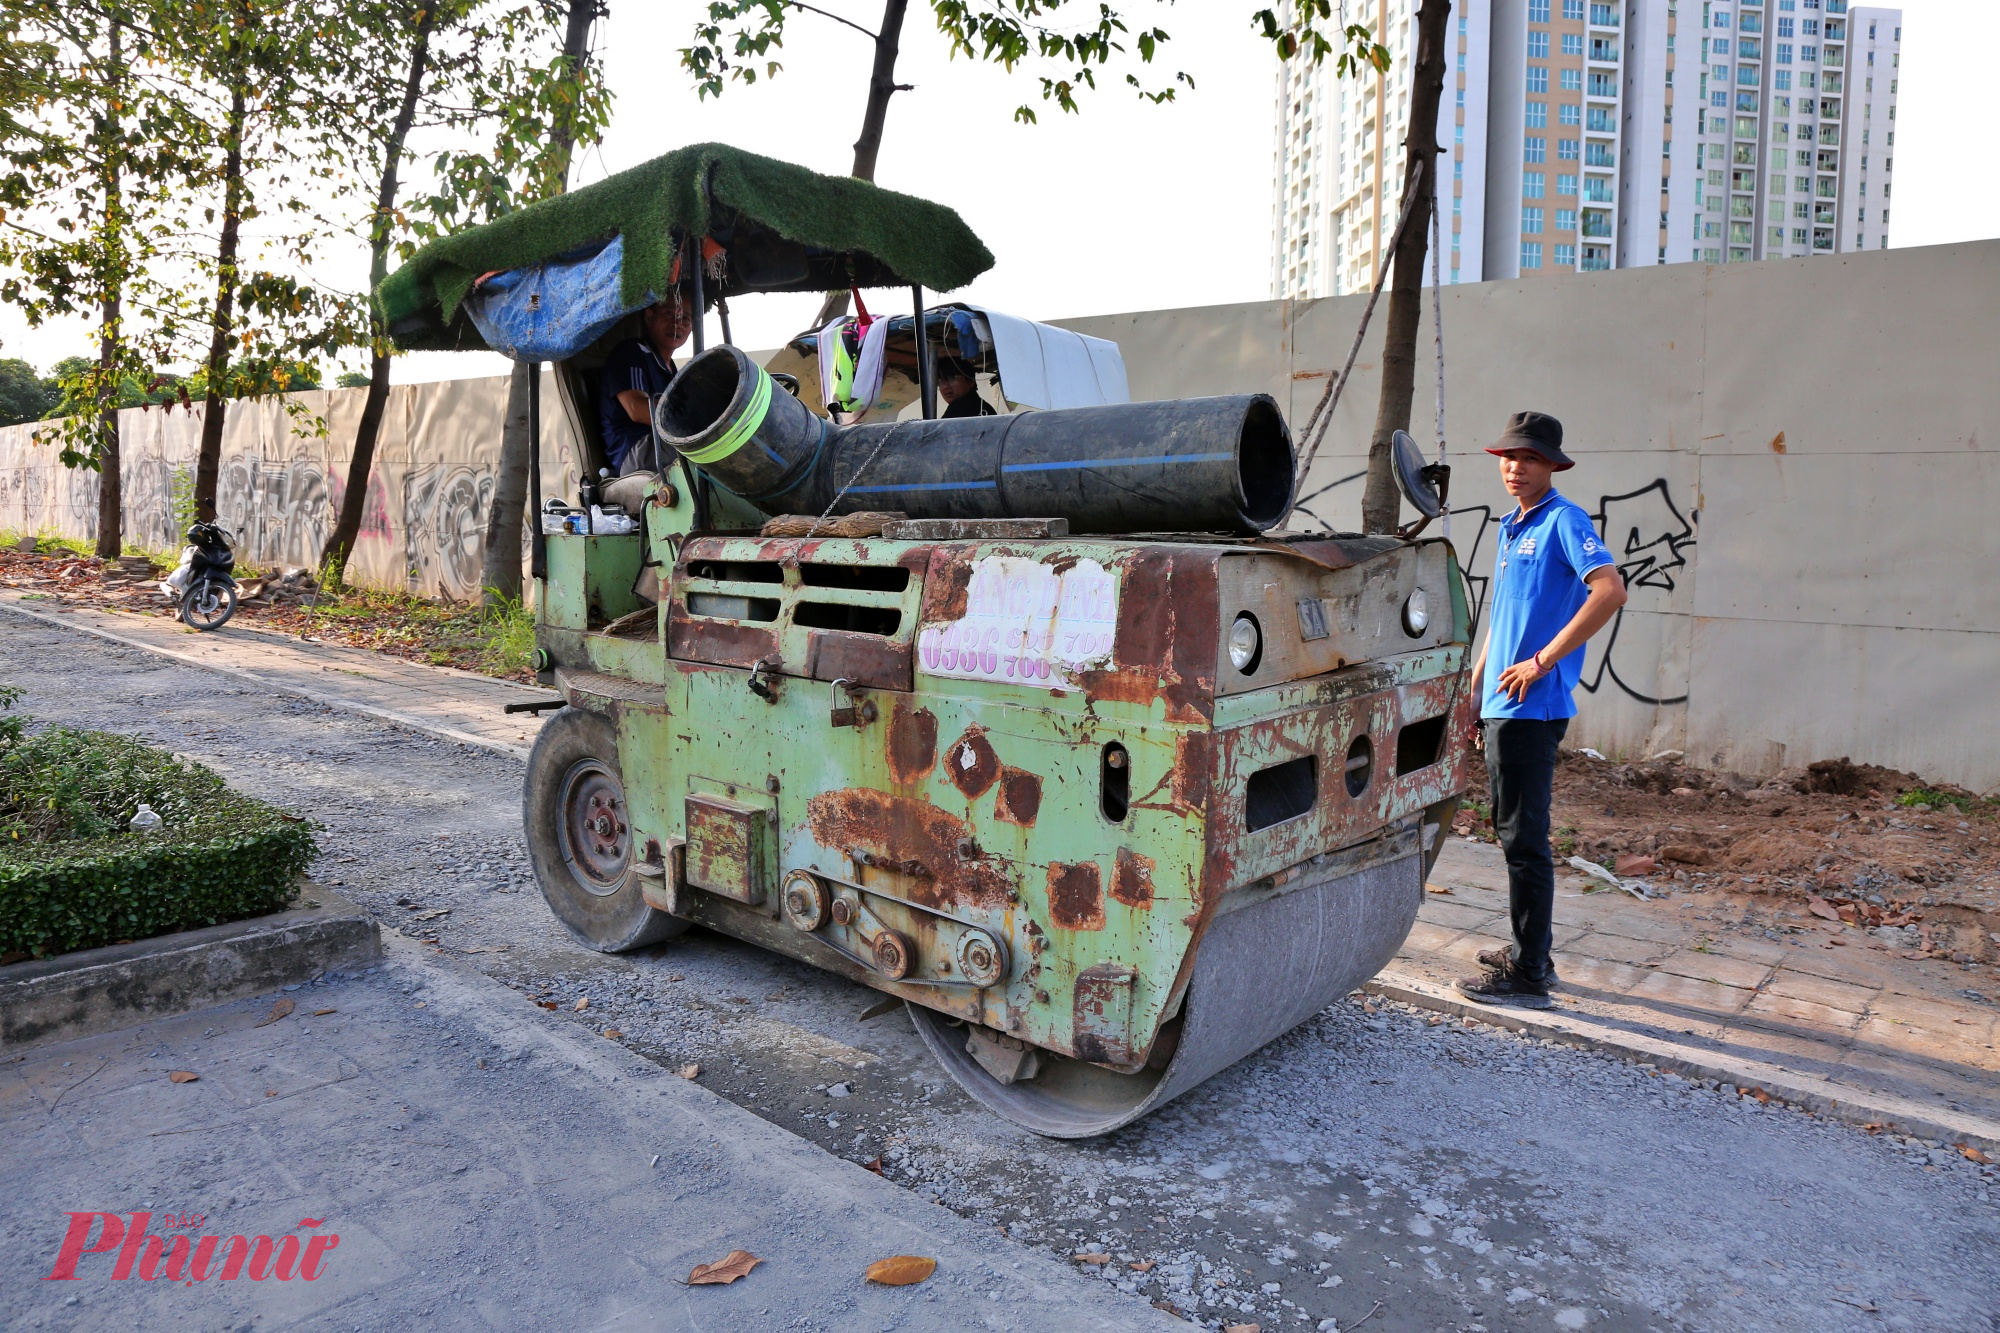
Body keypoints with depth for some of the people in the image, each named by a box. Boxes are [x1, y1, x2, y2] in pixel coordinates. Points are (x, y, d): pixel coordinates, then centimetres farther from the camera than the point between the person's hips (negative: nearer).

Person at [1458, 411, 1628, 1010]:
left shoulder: (1563, 520, -9)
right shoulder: (1512, 527, 18)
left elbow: (1610, 590, -23)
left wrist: (1542, 662, -21)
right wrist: (1474, 687, 21)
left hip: (1533, 707, -9)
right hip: (1502, 707, 9)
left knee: (1524, 838, -5)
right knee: (1514, 831, 16)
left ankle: (1528, 975, 3)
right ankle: (1530, 949, 28)